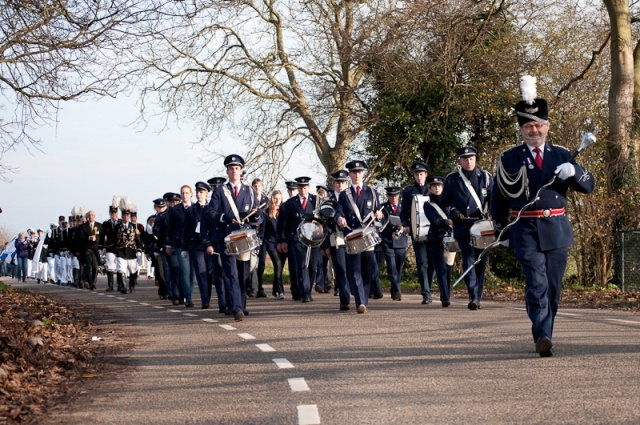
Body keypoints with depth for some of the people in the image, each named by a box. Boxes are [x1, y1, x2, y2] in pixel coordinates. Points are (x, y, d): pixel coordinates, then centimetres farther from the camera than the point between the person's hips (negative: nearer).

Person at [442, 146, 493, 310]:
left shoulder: (486, 177, 9)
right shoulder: (452, 179, 6)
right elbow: (445, 203, 9)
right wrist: (453, 212, -11)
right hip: (463, 227, -2)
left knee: (481, 262, 5)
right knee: (469, 260, -14)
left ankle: (478, 298, 15)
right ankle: (473, 297, -20)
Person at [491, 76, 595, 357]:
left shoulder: (561, 155, 10)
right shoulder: (509, 159, 5)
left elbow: (589, 186, 8)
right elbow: (498, 198, 13)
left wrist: (573, 172, -13)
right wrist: (501, 231, 13)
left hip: (557, 231, 3)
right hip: (526, 233, -3)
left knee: (553, 289, 7)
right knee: (536, 286, -16)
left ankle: (544, 336, 19)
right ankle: (542, 338, -26)